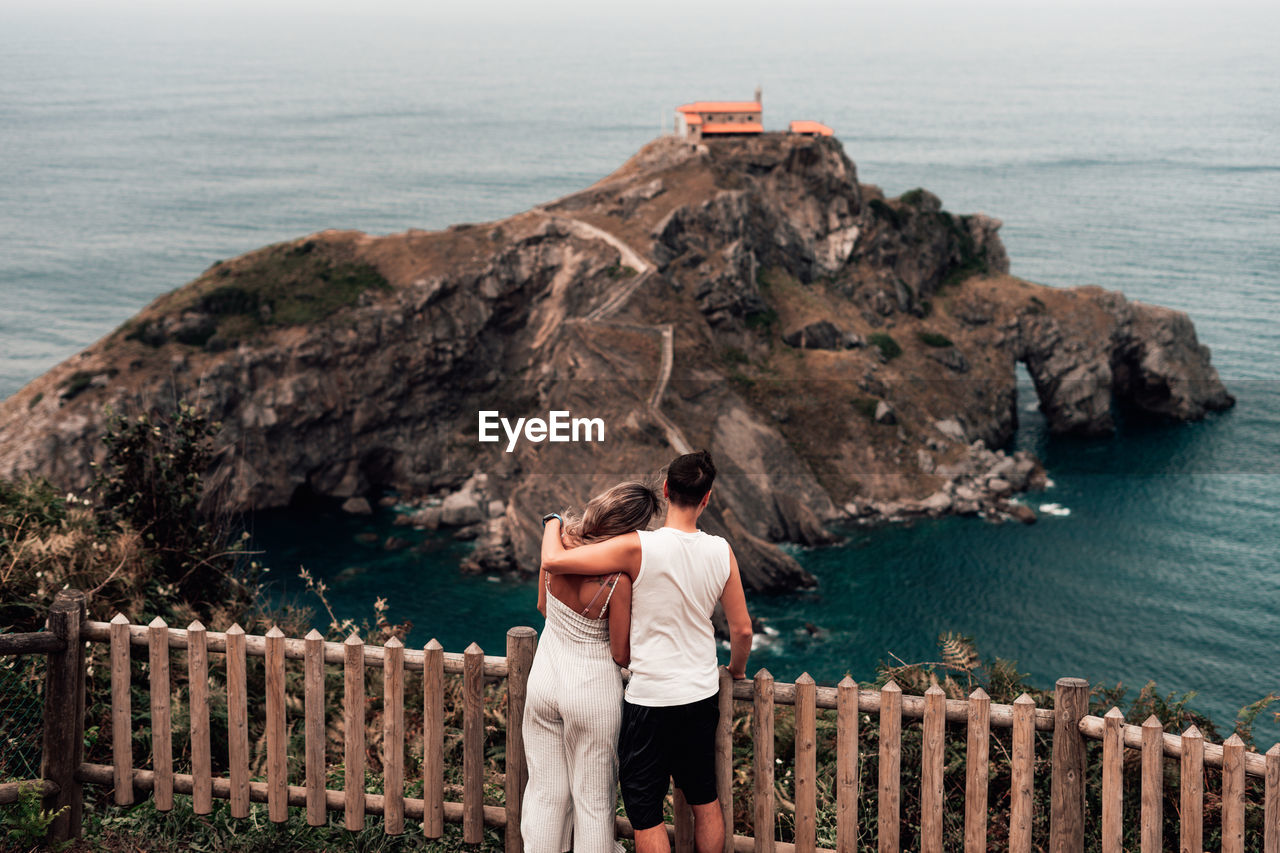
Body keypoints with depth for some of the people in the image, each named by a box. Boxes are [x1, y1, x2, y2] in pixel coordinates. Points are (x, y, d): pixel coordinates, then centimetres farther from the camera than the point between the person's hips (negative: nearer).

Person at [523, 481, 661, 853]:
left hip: (544, 681, 5)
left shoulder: (559, 540, -12)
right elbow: (622, 655, -17)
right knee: (593, 801, 13)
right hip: (593, 691, -5)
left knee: (546, 793, 18)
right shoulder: (618, 580, -28)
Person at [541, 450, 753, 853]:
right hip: (702, 697, 5)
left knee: (645, 812, 6)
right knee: (705, 801, 21)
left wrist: (553, 523, -2)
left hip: (649, 699, -5)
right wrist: (736, 669, 23)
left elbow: (553, 561, -23)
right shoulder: (721, 552, -5)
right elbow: (742, 630, 2)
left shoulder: (638, 548, -19)